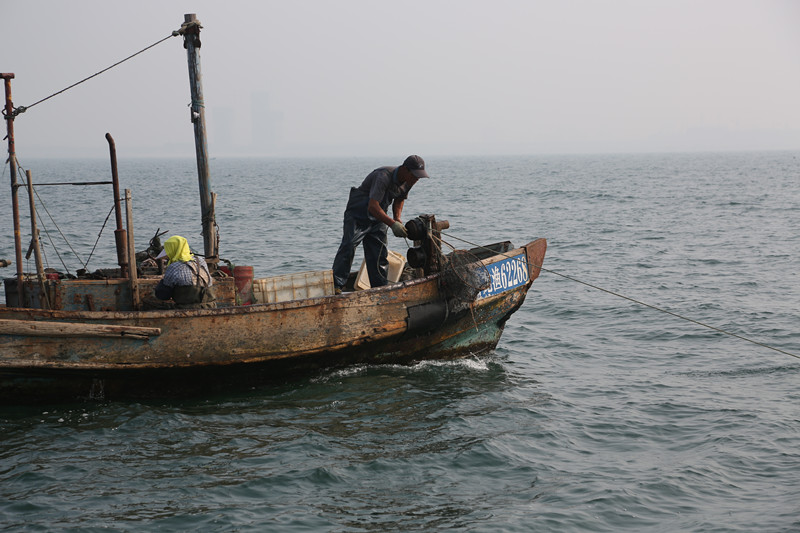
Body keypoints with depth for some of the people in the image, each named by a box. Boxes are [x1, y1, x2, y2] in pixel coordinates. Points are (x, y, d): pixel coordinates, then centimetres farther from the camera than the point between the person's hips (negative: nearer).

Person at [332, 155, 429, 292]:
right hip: (358, 213, -7)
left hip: (378, 218, 7)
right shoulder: (383, 177, -32)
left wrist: (397, 218, -2)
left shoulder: (407, 182, -5)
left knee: (379, 253, 3)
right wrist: (392, 223, -44)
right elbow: (373, 206, -38)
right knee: (349, 246, -20)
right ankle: (336, 285, -21)